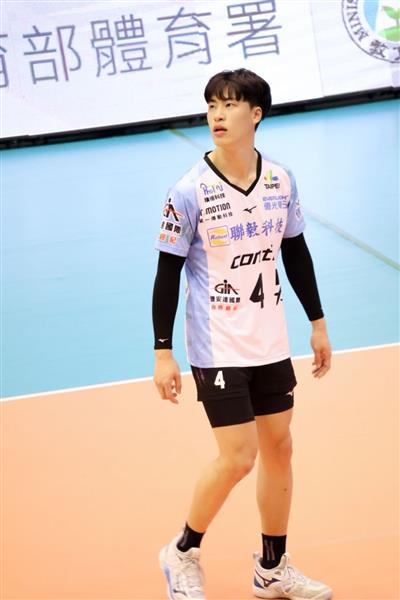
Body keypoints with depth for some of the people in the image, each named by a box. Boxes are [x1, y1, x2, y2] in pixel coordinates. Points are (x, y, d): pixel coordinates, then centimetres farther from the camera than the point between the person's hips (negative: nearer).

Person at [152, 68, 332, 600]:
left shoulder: (281, 181, -1)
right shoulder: (189, 193, -14)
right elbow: (168, 274, -10)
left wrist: (318, 323, 14)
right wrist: (163, 353, -11)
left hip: (272, 345, 5)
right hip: (217, 350, -5)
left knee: (278, 447, 10)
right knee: (238, 457, -9)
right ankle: (183, 554, 15)